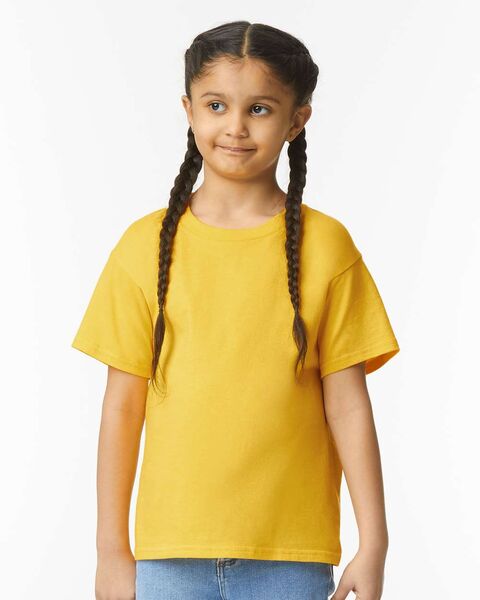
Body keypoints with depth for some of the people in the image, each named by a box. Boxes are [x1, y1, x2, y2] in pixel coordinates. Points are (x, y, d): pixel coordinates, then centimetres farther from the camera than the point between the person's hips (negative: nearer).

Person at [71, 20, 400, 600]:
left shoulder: (325, 246, 0)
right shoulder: (147, 245, 2)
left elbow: (347, 404, 1)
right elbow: (123, 403, 4)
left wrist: (373, 546, -2)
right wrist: (111, 549, 5)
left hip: (292, 553, -1)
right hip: (172, 548, 1)